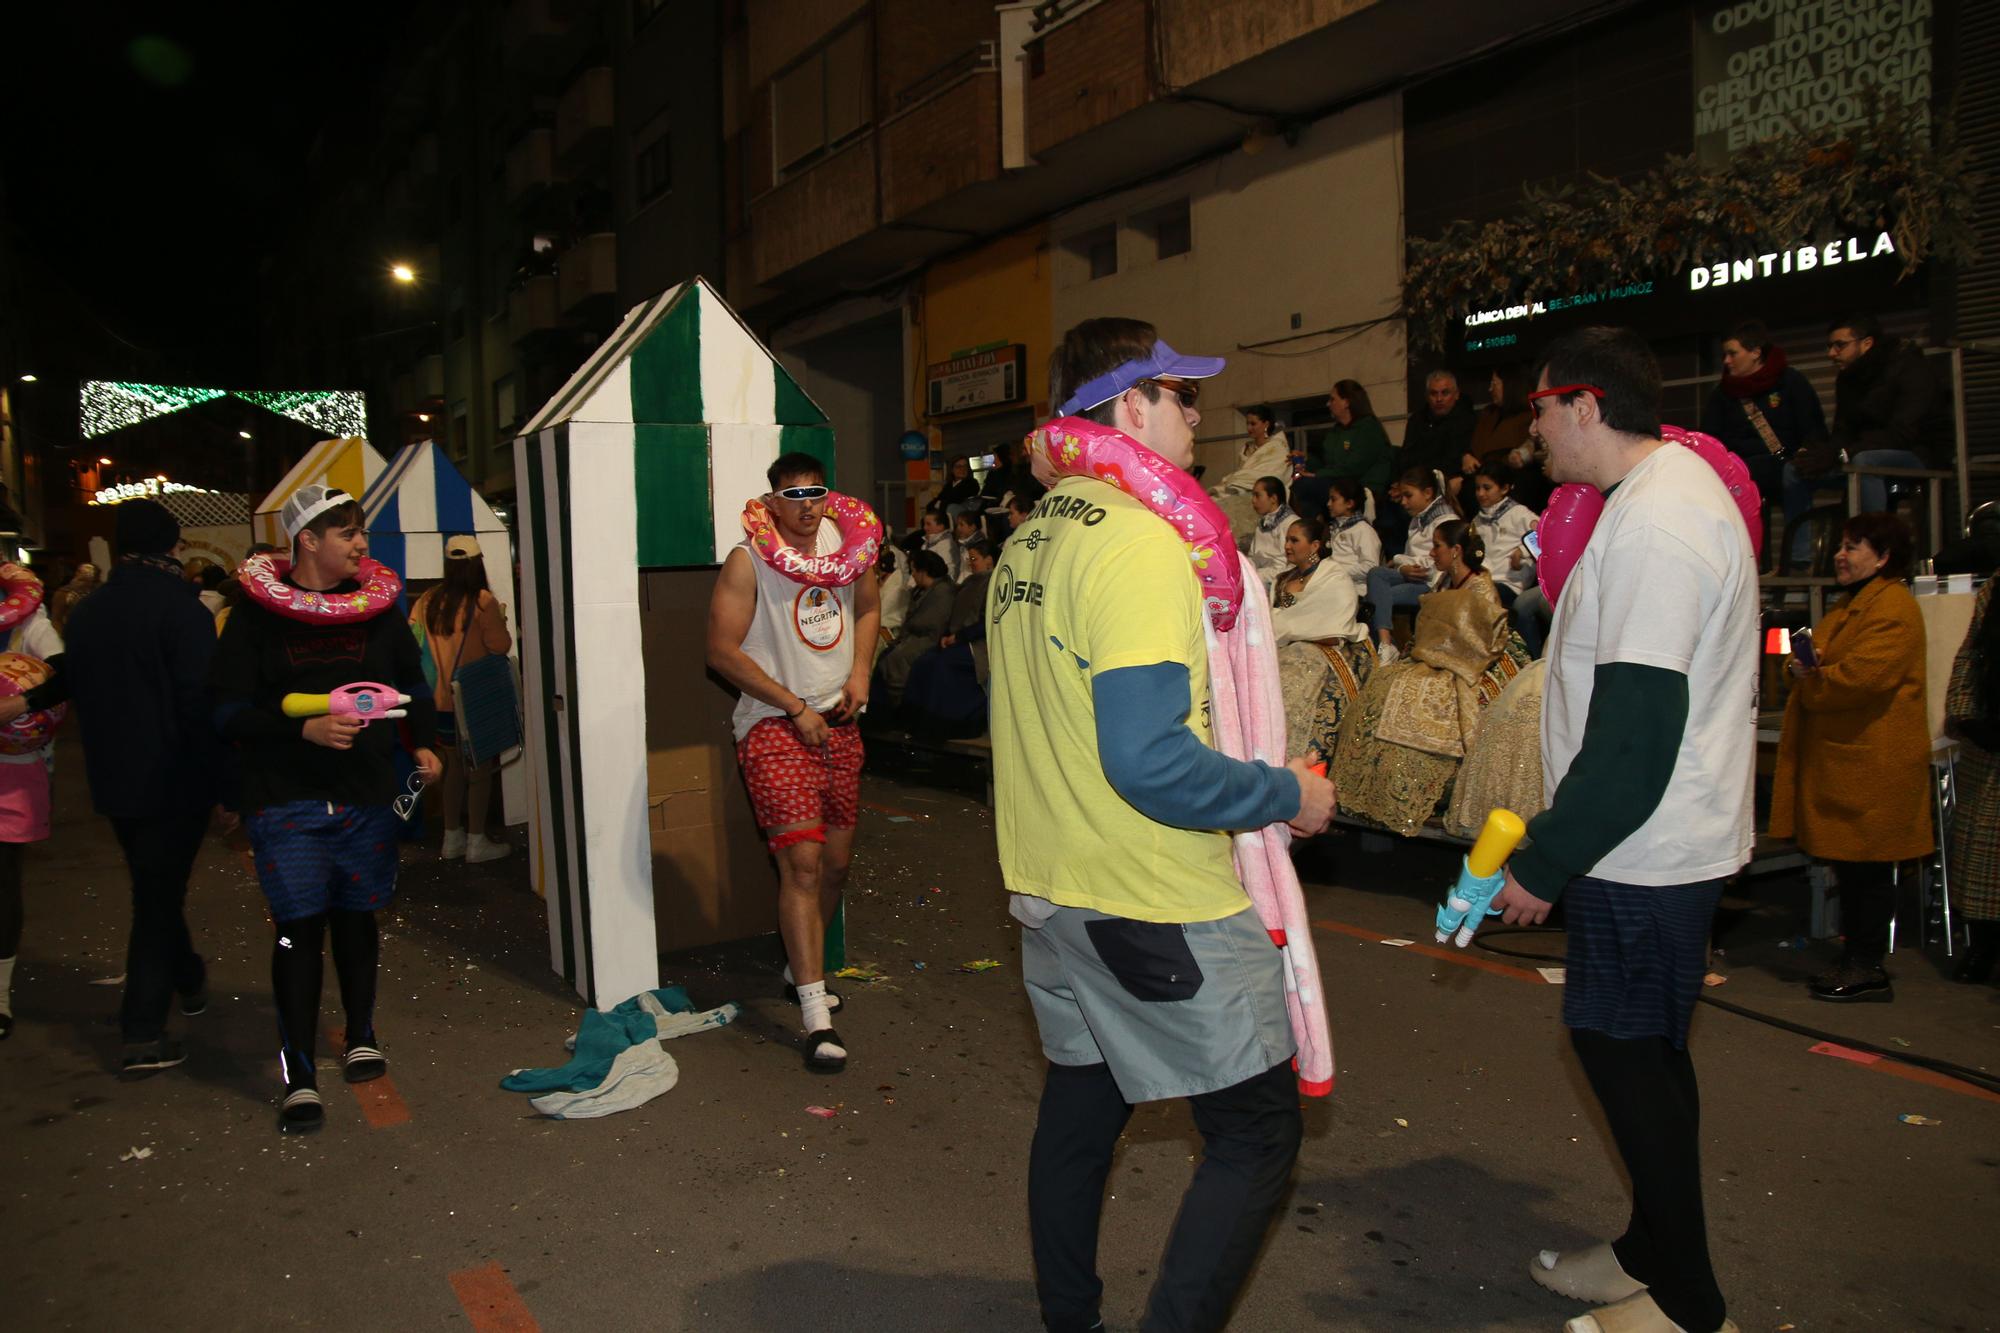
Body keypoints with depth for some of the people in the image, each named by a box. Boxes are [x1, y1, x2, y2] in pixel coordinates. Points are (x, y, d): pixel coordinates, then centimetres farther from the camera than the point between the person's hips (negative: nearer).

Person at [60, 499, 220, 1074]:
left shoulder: (85, 613, 5)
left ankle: (188, 979, 40)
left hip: (112, 778, 6)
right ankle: (143, 1032, 1)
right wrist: (223, 784, -15)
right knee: (159, 895, 1)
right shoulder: (182, 610, -16)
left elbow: (77, 692, 12)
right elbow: (199, 703, -21)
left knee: (155, 888, 23)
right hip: (173, 781, -6)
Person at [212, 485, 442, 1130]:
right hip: (285, 799, -3)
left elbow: (413, 683, 17)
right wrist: (305, 729, -22)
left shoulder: (377, 606, 7)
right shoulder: (258, 615, -5)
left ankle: (361, 1037, 32)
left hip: (366, 795, 4)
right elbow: (229, 713, -8)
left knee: (356, 917, 14)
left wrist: (422, 742, 2)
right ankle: (299, 1076, 2)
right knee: (299, 928, -6)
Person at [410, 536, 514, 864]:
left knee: (453, 767, 16)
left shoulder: (427, 602, 2)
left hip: (440, 700, 5)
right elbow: (501, 646, -12)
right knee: (480, 770, 5)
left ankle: (452, 838, 24)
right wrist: (500, 620, 5)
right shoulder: (482, 601, -13)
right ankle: (477, 842, 8)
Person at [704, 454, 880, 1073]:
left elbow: (867, 606, 23)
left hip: (838, 723, 7)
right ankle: (816, 1018, -10)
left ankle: (800, 970, 36)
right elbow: (722, 651, -12)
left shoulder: (846, 543, 6)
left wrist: (860, 668, 4)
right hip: (774, 725, -6)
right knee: (802, 861, -15)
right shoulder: (749, 561, -11)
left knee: (837, 860, 13)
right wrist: (796, 708, -14)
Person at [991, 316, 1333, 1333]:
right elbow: (1147, 760, -26)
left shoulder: (1028, 543, 8)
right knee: (1256, 1133, 4)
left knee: (1079, 1109, 22)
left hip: (1049, 894, 9)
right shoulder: (1140, 543, -20)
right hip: (1156, 906, -9)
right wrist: (1285, 793, -13)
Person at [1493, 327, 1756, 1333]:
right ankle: (1653, 1252, 36)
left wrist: (1546, 862, -17)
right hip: (1661, 841, 10)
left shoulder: (1650, 526, -21)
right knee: (1636, 1047, 19)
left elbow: (1632, 733, -26)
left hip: (1646, 851, -10)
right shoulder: (1680, 482, 12)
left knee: (1625, 1051, 2)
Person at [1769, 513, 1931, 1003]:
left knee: (1865, 865, -3)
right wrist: (1801, 665, -3)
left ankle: (1868, 968, 6)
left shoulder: (1893, 607, -14)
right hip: (1839, 754, 10)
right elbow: (1812, 660, 21)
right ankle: (1857, 959, 22)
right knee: (1848, 861, 13)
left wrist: (1811, 682, -9)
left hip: (1871, 758, -10)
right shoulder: (1851, 604, 20)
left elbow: (1865, 675, -24)